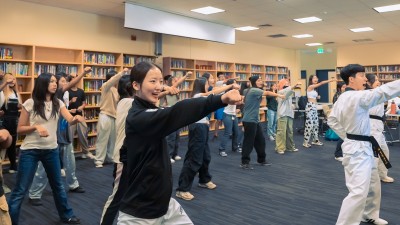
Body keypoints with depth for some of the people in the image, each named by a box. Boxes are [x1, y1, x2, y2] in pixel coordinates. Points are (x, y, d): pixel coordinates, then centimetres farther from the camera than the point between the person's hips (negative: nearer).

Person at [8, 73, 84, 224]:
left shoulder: (58, 103, 3)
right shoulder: (30, 103, -7)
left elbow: (70, 120, -12)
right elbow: (20, 129, -3)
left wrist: (76, 118, -35)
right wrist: (36, 127, -21)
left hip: (51, 150, 4)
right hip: (30, 150, -4)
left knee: (58, 185, 18)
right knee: (20, 190, 3)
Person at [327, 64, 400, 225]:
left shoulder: (342, 98, 6)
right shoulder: (358, 97, -22)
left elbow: (332, 120, 14)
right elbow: (384, 91, -29)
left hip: (361, 147, 11)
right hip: (358, 149, -11)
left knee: (373, 184, 25)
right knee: (359, 192, -11)